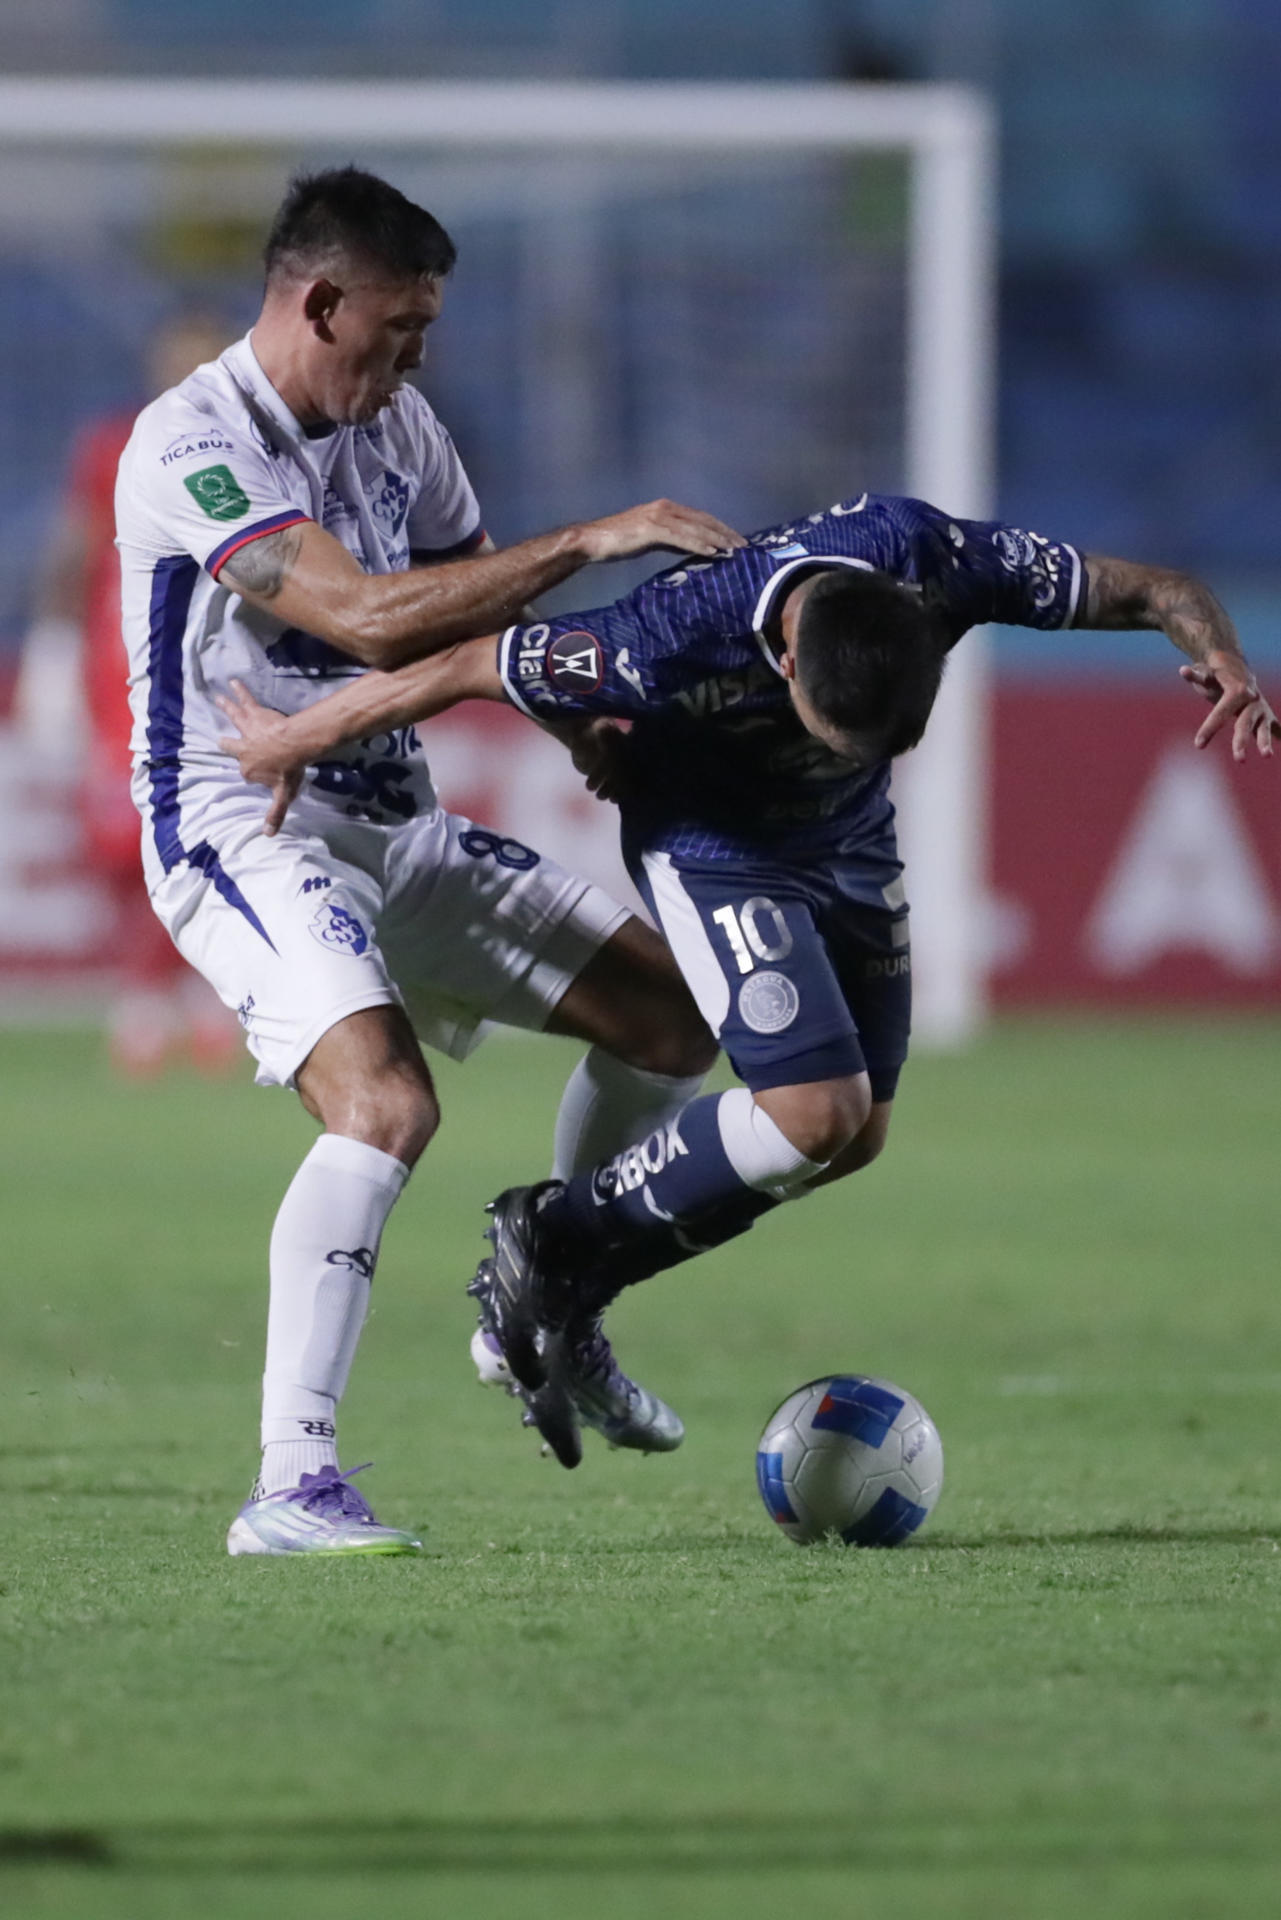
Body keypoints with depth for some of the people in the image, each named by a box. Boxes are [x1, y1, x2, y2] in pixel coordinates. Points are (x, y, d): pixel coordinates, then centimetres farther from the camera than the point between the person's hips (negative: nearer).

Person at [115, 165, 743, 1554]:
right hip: (241, 828, -9)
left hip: (390, 824, 9)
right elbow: (372, 617, -31)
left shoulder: (396, 427, 7)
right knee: (386, 1102, -31)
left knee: (672, 1009, 8)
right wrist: (591, 540, -29)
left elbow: (483, 610, 20)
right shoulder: (191, 449, -20)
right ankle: (290, 1485, -30)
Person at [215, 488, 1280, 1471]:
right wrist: (297, 740, -15)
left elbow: (1150, 589, -19)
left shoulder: (934, 559, -32)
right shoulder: (677, 639, -41)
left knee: (859, 1134, 8)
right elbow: (459, 668, -28)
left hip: (852, 842, 6)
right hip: (714, 849, -6)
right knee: (814, 1114, -21)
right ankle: (554, 1238, -1)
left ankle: (570, 1291, 20)